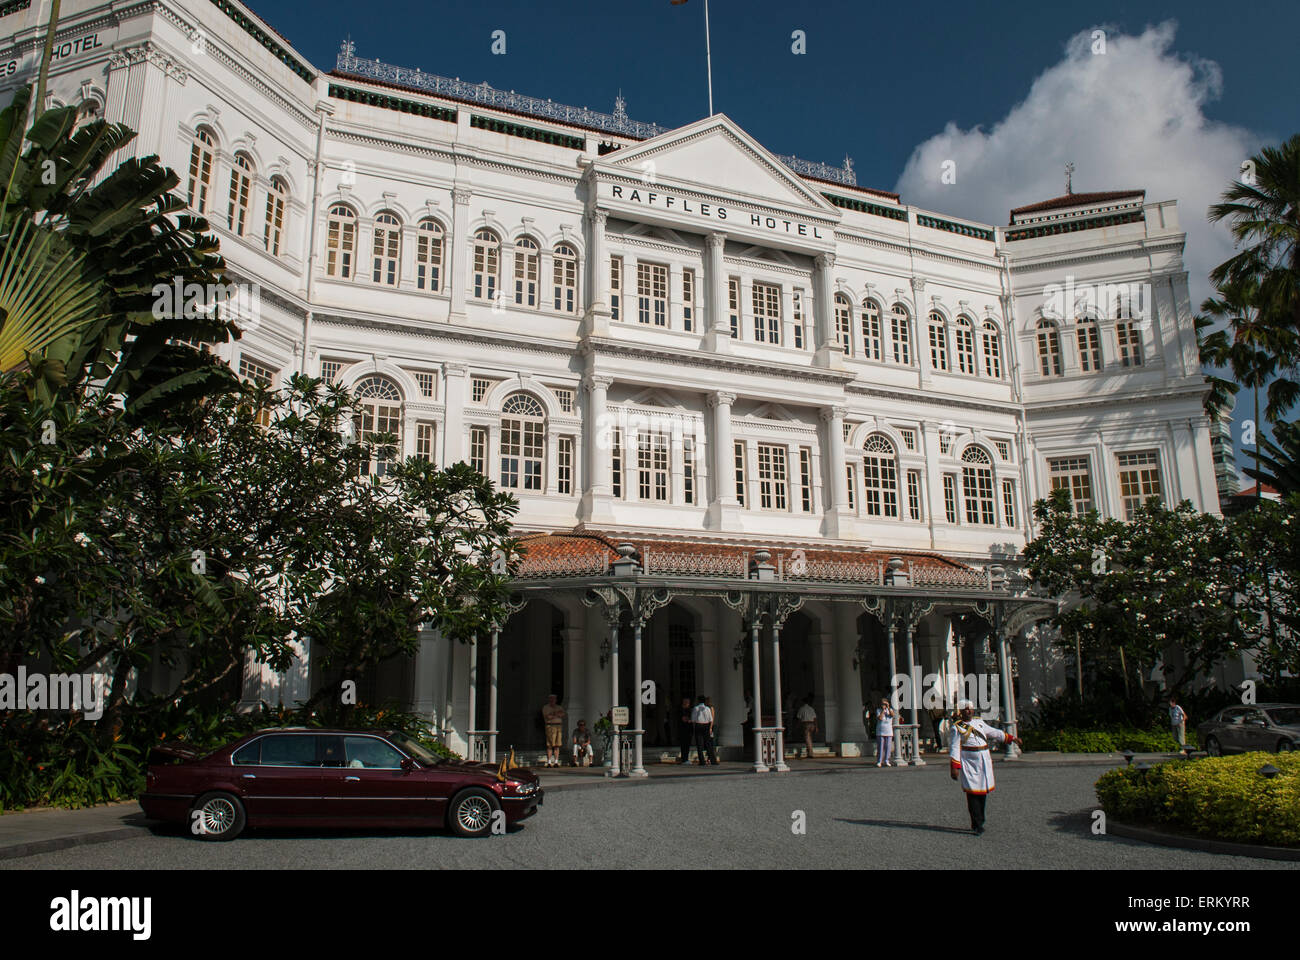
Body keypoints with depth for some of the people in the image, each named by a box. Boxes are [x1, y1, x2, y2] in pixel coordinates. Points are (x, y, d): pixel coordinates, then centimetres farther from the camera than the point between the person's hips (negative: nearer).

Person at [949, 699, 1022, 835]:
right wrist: (954, 768, -15)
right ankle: (976, 826, -6)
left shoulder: (979, 722, 14)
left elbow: (994, 732, 27)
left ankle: (979, 822, 21)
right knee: (972, 793, -9)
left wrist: (1011, 738, 29)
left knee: (983, 793, 9)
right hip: (969, 764, -6)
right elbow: (954, 749, -8)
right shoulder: (957, 728, -4)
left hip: (984, 762, 6)